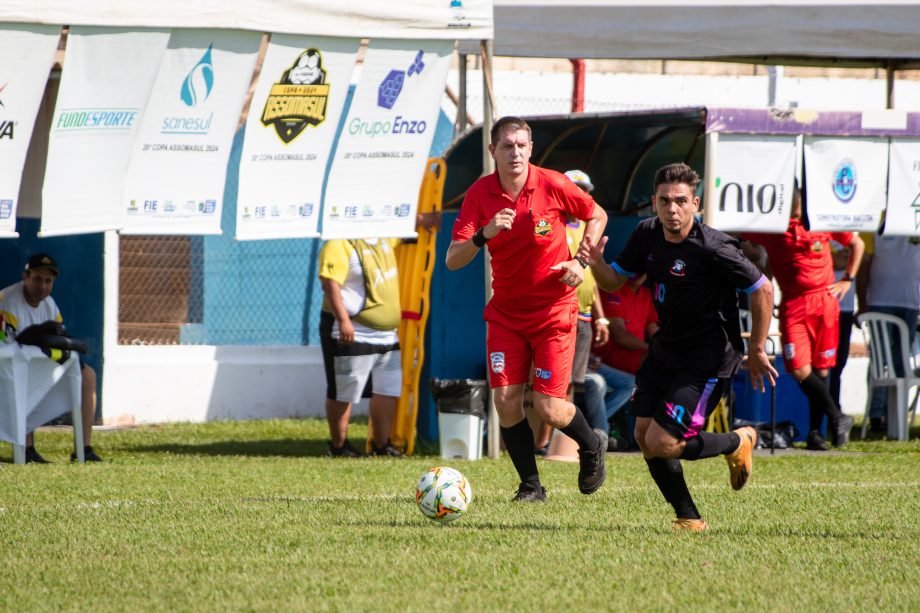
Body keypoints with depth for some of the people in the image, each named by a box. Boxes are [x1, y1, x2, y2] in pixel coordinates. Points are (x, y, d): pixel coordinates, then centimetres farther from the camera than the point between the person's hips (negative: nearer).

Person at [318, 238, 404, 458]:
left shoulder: (384, 239, 11)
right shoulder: (339, 245, -15)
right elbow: (330, 283, -25)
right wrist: (343, 320, -33)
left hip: (388, 333, 8)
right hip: (353, 334, -8)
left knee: (389, 391, 10)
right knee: (344, 394, 1)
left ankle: (381, 445, 20)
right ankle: (339, 446, 11)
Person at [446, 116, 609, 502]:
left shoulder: (552, 185, -13)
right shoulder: (480, 194, -8)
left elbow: (597, 215, 5)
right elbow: (453, 260, -13)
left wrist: (581, 261, -9)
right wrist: (484, 235, -31)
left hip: (554, 309, -2)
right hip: (505, 311, 3)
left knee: (549, 409, -7)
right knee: (506, 402, -6)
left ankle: (592, 446, 26)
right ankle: (531, 485, 12)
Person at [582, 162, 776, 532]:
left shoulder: (712, 249, -23)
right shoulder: (647, 234, -2)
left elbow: (762, 290, -14)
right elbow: (613, 281, 8)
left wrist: (756, 350, -7)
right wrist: (596, 263, -15)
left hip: (708, 359, -7)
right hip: (666, 348, 7)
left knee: (661, 443, -13)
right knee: (643, 436, 2)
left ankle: (737, 444, 14)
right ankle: (689, 518, 18)